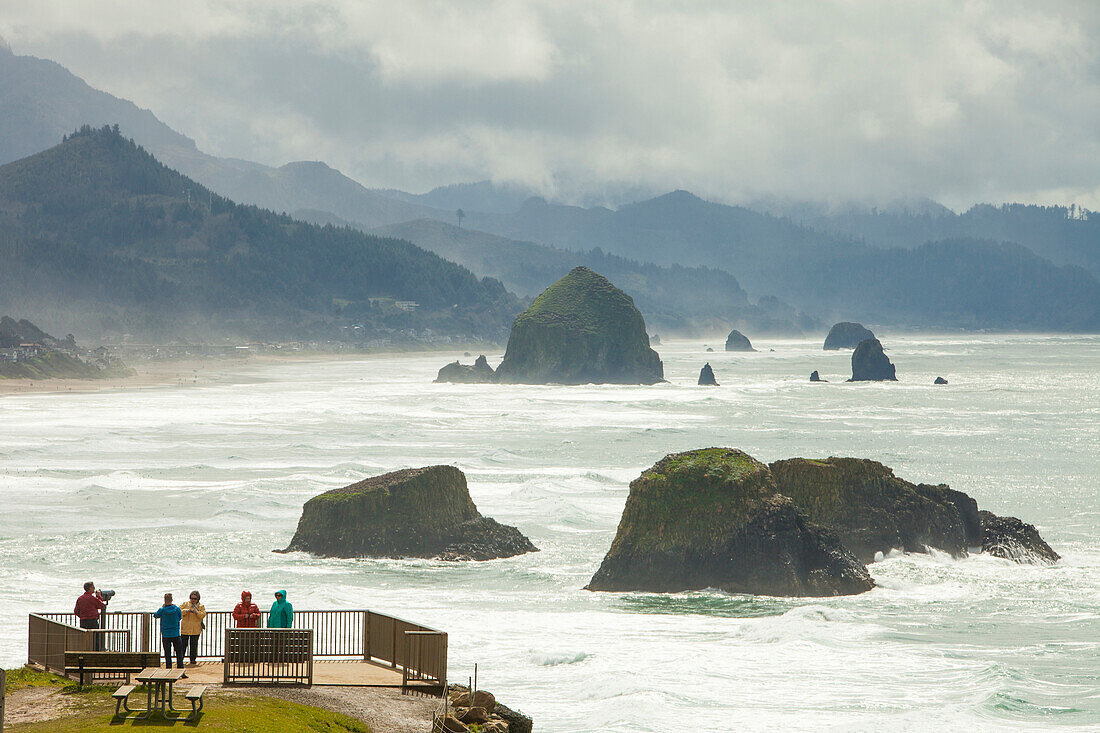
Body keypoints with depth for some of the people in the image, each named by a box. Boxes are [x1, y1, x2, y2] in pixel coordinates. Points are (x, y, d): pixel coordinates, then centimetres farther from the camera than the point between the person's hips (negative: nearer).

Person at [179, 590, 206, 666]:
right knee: (183, 644, 0)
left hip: (195, 630, 0)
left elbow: (203, 615, -5)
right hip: (185, 628, 0)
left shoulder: (201, 606, 7)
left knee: (193, 645, 1)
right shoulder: (185, 604, 8)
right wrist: (186, 611, -20)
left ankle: (193, 660, 9)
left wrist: (196, 612, -22)